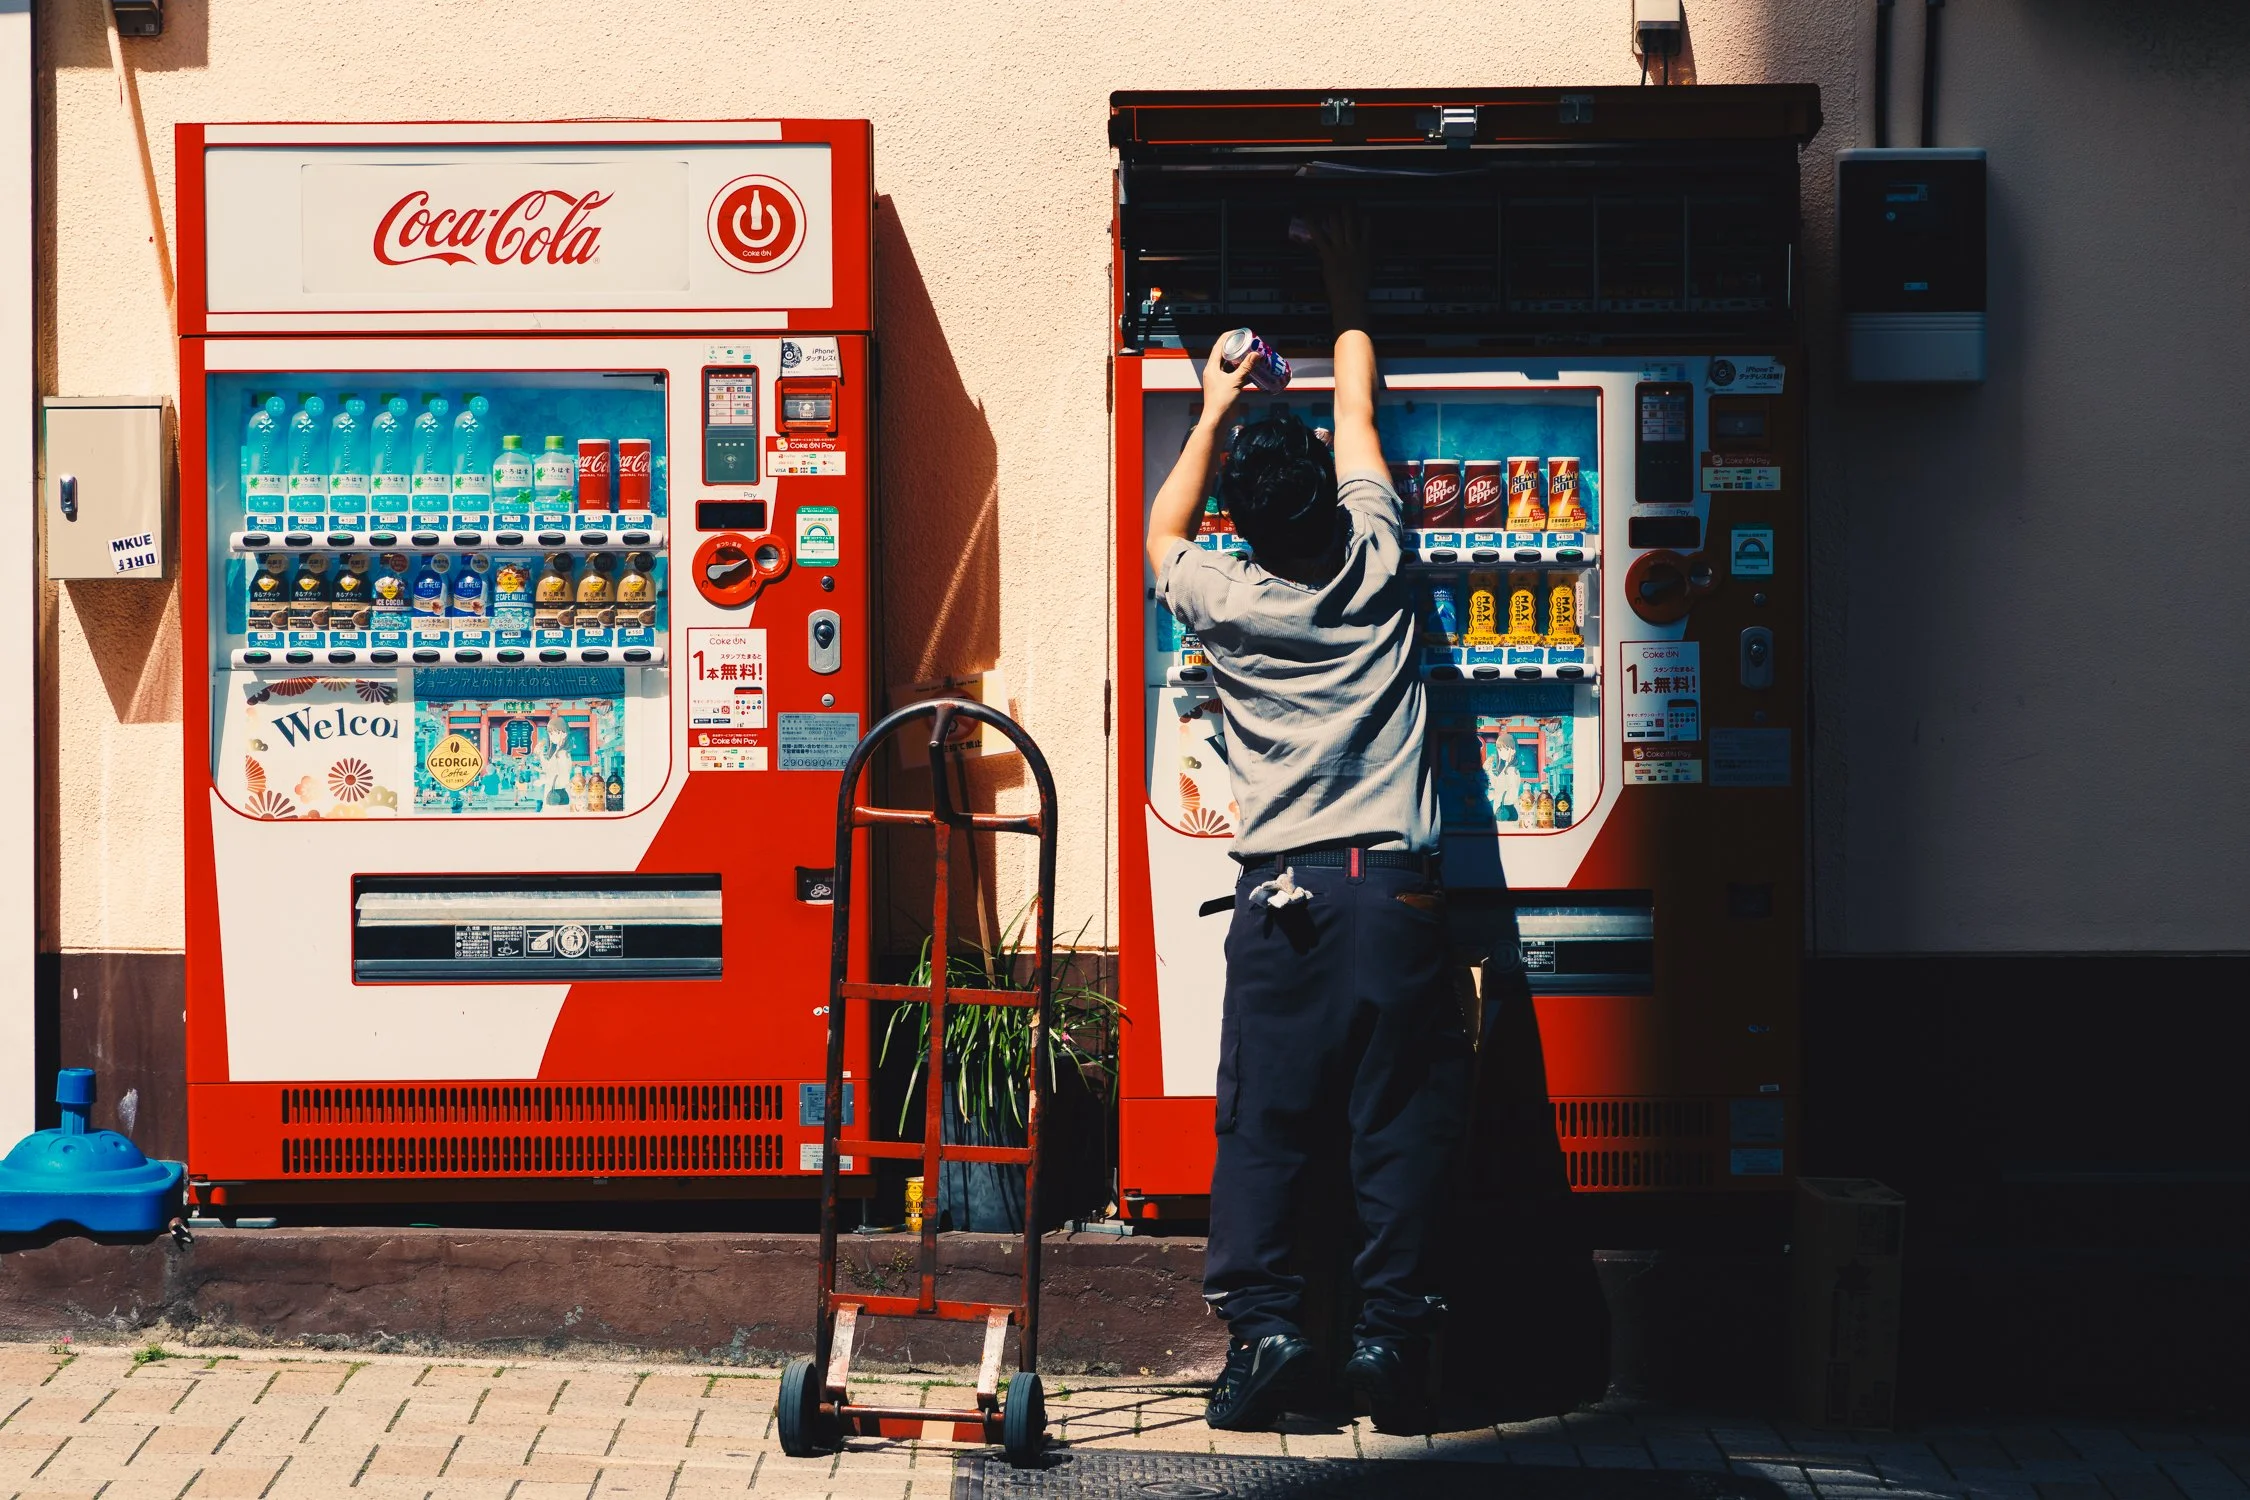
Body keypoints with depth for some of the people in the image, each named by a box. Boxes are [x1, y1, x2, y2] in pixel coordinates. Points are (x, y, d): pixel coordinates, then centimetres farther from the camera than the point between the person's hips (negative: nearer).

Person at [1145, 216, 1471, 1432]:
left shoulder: (1227, 604, -1)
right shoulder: (1376, 570, 1)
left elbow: (1161, 533, 24)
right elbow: (1358, 414, 18)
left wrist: (1215, 410, 31)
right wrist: (1347, 293, 31)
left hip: (1285, 895, 0)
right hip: (1399, 886, 1)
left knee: (1262, 1125, 3)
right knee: (1402, 1118, 2)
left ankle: (1264, 1323, -3)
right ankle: (1390, 1334, 0)